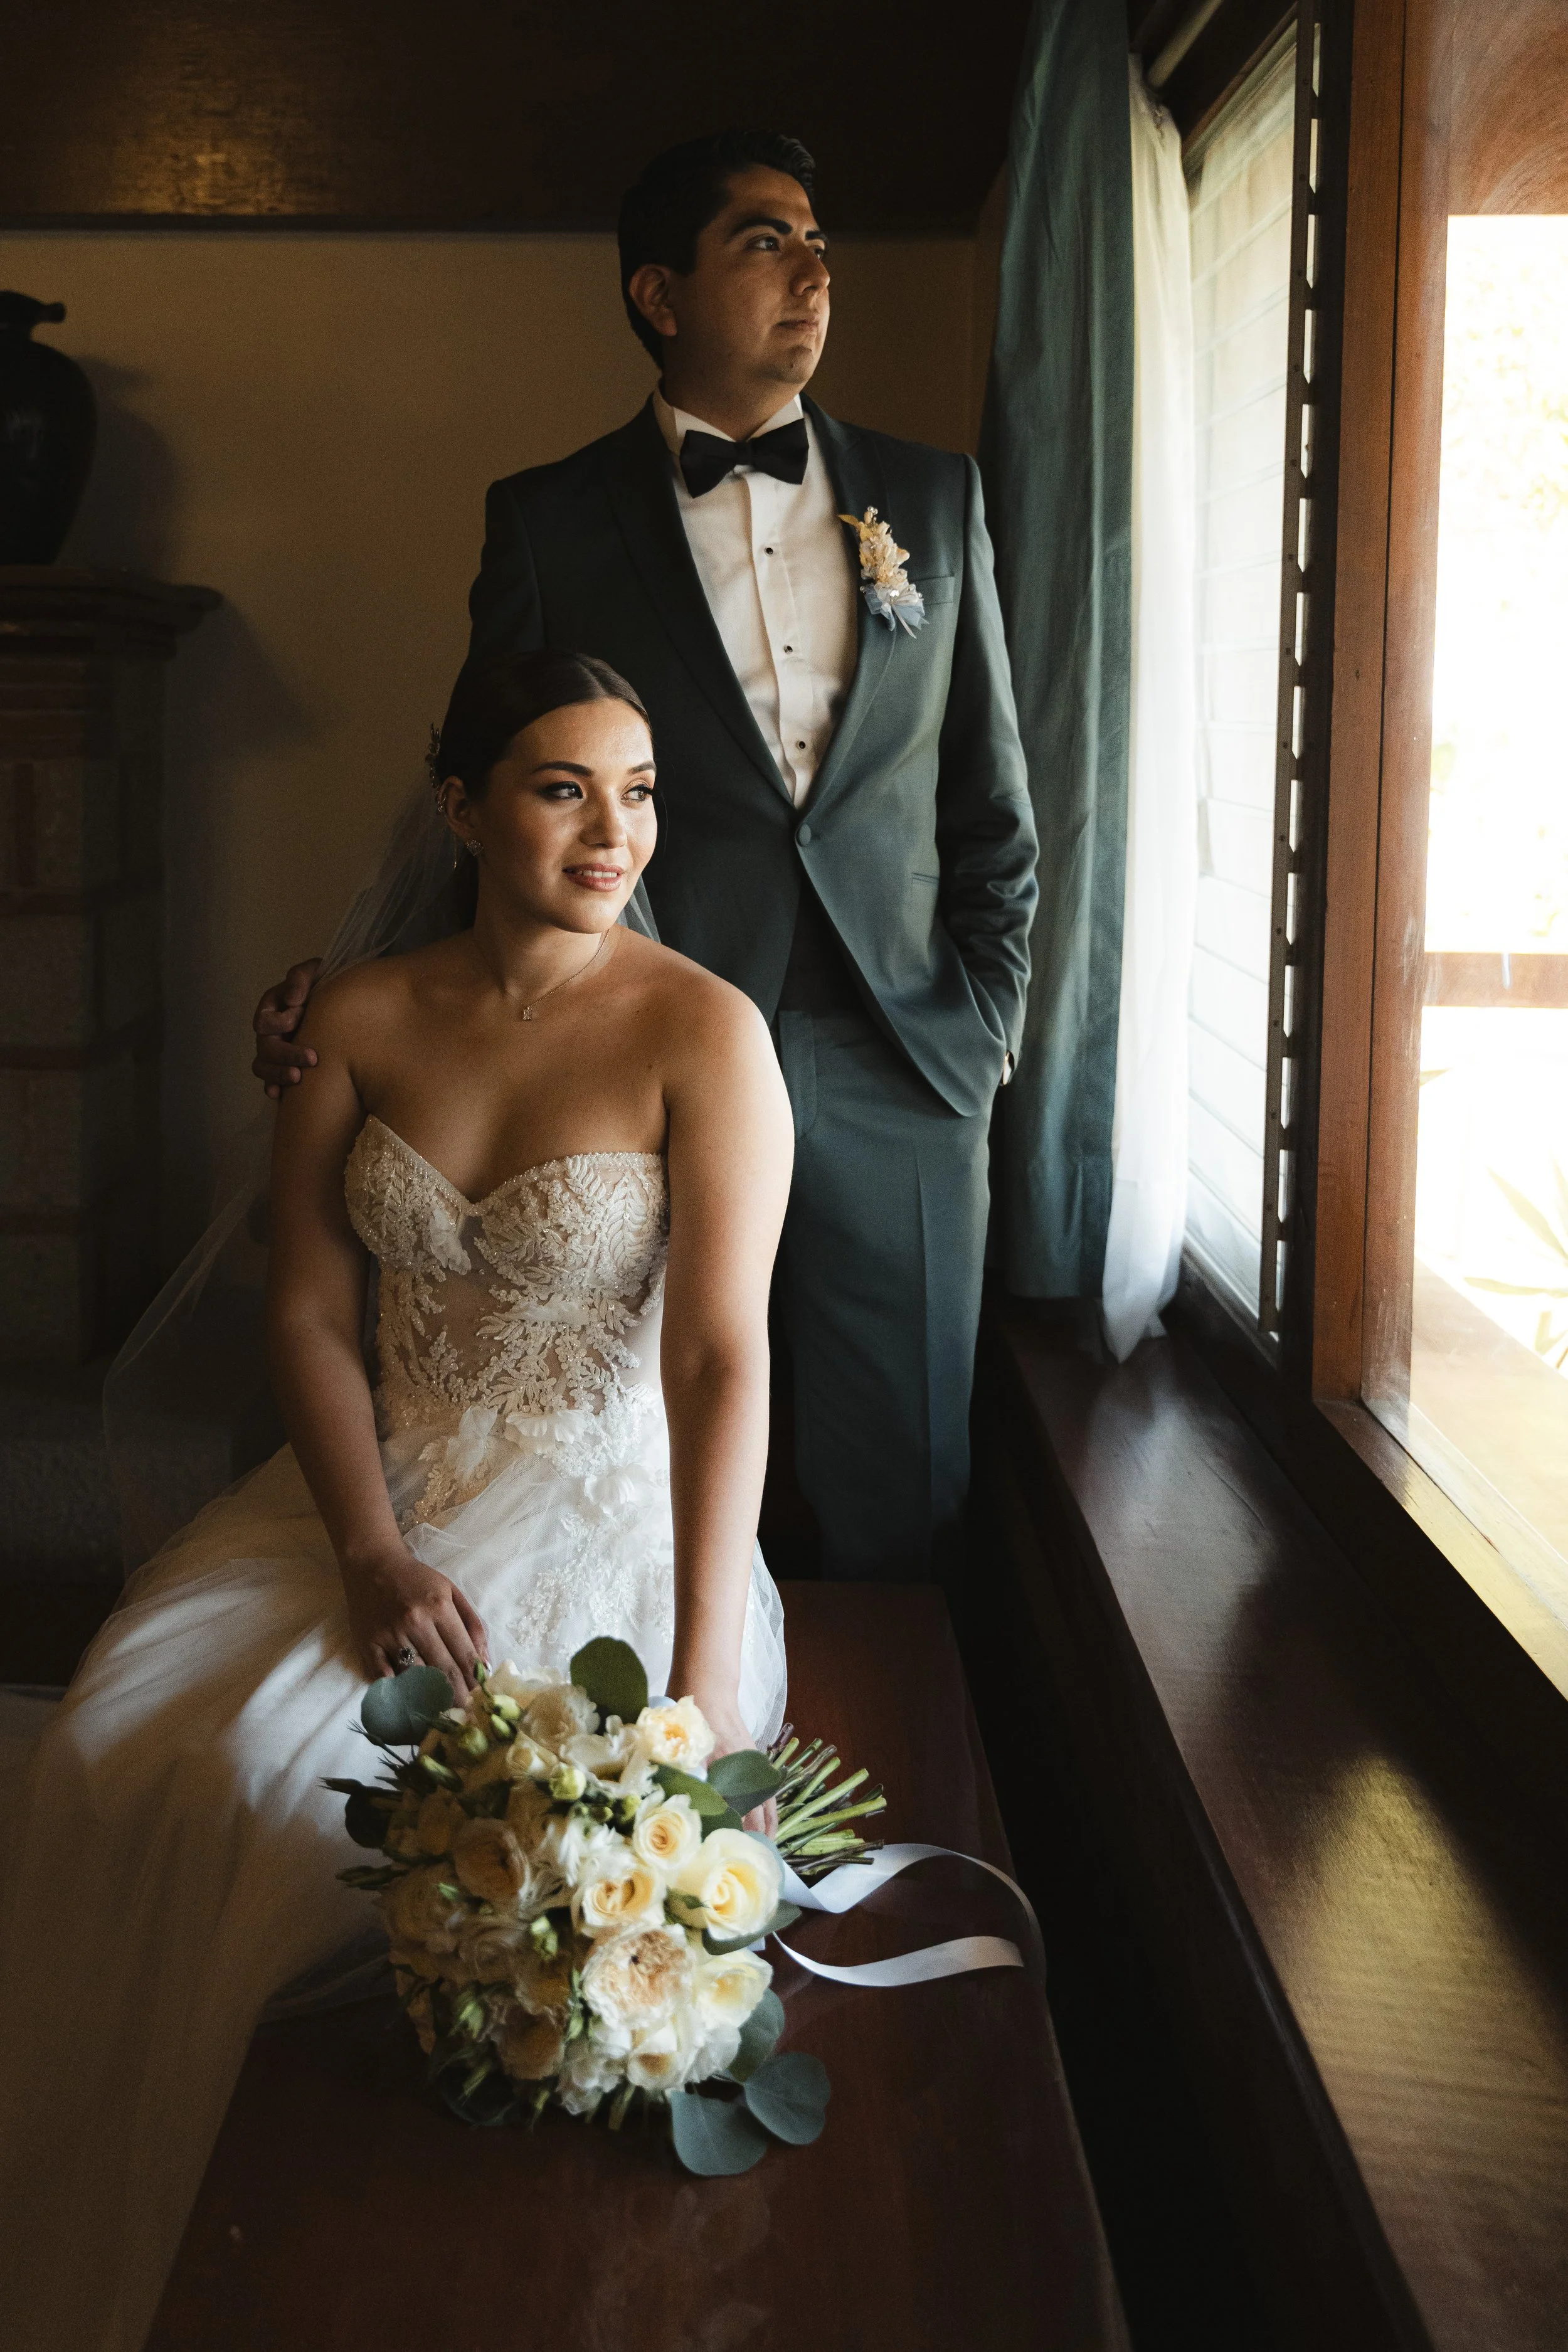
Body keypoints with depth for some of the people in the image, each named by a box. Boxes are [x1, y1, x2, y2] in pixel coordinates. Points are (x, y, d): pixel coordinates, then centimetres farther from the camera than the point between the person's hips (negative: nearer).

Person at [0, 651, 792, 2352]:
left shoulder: (701, 1031, -11)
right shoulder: (360, 1022, 2)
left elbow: (720, 1355, -17)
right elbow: (309, 1311, 2)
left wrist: (704, 1678, -23)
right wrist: (371, 1553, -14)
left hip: (598, 1505, -4)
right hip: (380, 1483, 5)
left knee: (295, 1768, -25)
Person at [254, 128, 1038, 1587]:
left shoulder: (935, 498, 11)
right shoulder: (549, 521, 4)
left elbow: (990, 796, 13)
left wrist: (985, 1020, 4)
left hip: (897, 1085, 2)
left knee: (897, 1502, 7)